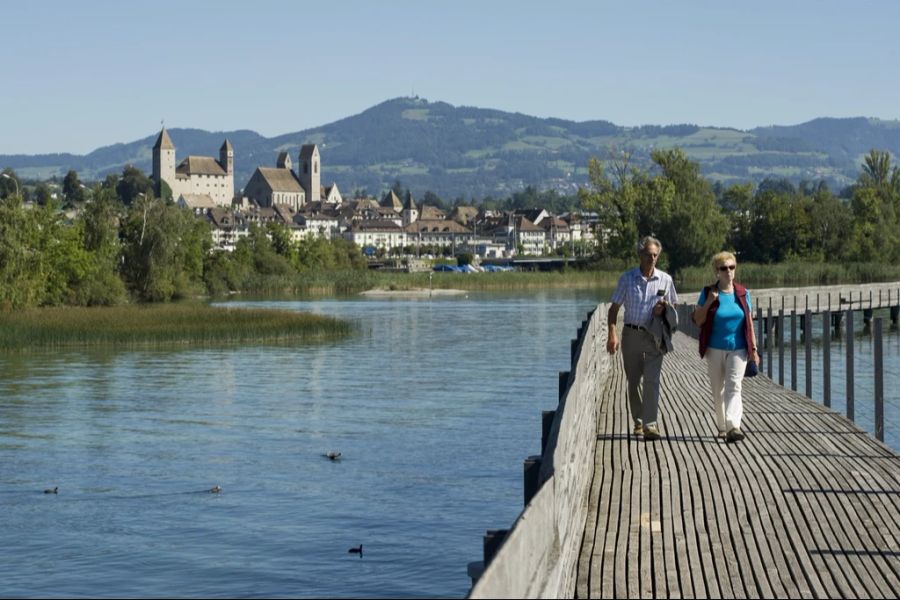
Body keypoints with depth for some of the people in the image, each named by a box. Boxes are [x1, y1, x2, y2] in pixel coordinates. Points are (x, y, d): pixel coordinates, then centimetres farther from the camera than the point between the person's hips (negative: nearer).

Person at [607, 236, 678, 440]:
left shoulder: (665, 279, 3)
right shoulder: (627, 278, 2)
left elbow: (673, 306, 15)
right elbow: (614, 308, 2)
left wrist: (663, 309, -9)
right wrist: (612, 334, -11)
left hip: (654, 336, -1)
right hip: (631, 334, 1)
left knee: (652, 380, -12)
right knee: (633, 381, 8)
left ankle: (650, 424, -15)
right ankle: (638, 421, 21)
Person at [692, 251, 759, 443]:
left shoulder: (743, 293, 2)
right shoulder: (708, 293, -1)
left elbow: (750, 323, 6)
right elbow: (698, 321, -1)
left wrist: (754, 349, 3)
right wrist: (708, 302, -15)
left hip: (738, 349, -1)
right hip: (715, 349, 1)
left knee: (734, 387, -13)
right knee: (718, 389, 9)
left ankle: (733, 427, -25)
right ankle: (722, 426, 23)